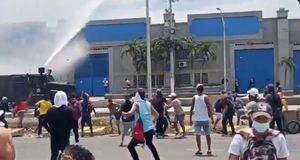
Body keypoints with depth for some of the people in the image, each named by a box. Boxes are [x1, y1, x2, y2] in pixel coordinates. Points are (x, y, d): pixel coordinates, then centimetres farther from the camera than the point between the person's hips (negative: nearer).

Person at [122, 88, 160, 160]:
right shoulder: (148, 103, 11)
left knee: (130, 146, 1)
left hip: (142, 129, -7)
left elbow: (130, 113, -23)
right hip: (150, 128, 7)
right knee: (150, 144, 31)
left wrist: (121, 113, -10)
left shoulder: (136, 103, -6)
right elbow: (156, 115, 14)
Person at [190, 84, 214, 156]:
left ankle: (199, 150, -4)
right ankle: (209, 150, 14)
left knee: (198, 135, 0)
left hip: (197, 119, 0)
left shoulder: (194, 97, 0)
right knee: (208, 134, 11)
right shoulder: (205, 97, -3)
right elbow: (209, 108, -8)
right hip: (205, 119, 0)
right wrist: (212, 118, -4)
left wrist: (190, 119, 7)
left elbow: (192, 109, 0)